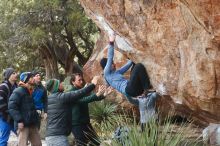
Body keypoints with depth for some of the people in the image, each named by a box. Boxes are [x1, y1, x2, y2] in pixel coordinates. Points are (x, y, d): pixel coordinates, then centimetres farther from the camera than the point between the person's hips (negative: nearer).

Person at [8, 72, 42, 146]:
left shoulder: (31, 92, 20)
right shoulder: (18, 92, -9)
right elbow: (12, 107, -19)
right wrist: (19, 120, -24)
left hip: (33, 124, 9)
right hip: (23, 124, -9)